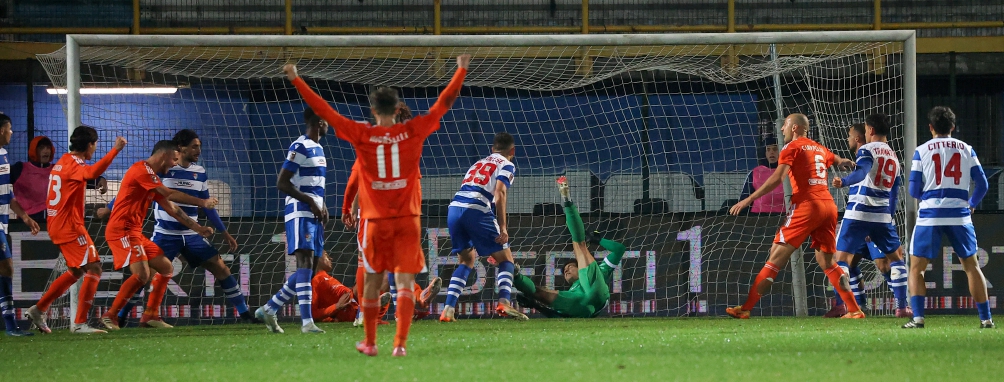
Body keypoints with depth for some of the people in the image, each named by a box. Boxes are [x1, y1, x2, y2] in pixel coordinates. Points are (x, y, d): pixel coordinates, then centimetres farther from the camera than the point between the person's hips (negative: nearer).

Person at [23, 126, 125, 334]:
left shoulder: (62, 162, 14)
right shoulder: (75, 165, -16)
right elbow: (94, 172, -37)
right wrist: (115, 150, -39)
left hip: (57, 224, 10)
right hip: (70, 226, -10)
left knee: (76, 271, 21)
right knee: (94, 269, -10)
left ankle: (38, 310, 24)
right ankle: (79, 323, -13)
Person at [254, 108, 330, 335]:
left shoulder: (318, 149, 19)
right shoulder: (300, 148, -11)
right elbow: (282, 183, -15)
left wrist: (322, 206, 13)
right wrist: (310, 202, -17)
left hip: (314, 215, 10)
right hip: (300, 213, -10)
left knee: (309, 269, 8)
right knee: (305, 263, -16)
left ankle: (269, 309, 17)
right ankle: (307, 322, -22)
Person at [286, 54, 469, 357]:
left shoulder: (361, 134, -5)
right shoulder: (413, 131, -3)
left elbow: (323, 110, -3)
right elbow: (444, 103, 5)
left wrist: (296, 79, 4)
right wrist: (461, 70, 17)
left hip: (375, 220, 0)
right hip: (408, 219, 0)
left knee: (373, 280, 13)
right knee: (405, 280, -3)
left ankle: (370, 343, 21)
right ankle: (400, 343, -15)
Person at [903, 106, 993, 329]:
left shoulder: (922, 151, 3)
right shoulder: (966, 150, 8)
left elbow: (914, 191, 2)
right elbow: (982, 184, 6)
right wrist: (971, 205, 25)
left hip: (930, 215, -2)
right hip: (960, 214, 2)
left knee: (917, 268, 6)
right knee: (971, 265, 13)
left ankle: (918, 317, -10)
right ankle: (986, 318, 8)